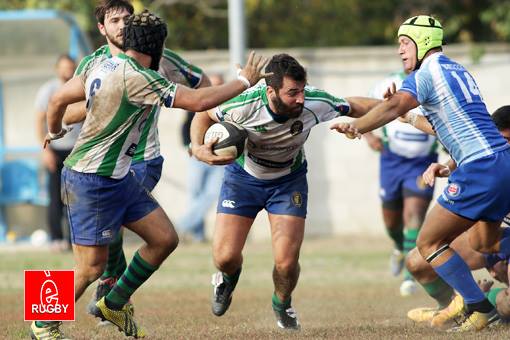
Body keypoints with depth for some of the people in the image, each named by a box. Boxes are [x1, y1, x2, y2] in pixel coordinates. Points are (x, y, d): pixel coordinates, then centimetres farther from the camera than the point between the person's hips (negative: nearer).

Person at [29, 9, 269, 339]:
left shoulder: (105, 67, 5)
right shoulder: (137, 77, -22)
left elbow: (58, 99, 14)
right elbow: (198, 100, -23)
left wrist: (55, 132, 34)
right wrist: (244, 80, -11)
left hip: (119, 177, 10)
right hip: (93, 182, -10)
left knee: (165, 238, 8)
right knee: (92, 267, -4)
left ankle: (113, 305, 23)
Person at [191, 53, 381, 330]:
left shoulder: (315, 103, -29)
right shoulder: (244, 105, -32)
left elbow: (353, 107, -9)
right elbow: (204, 114, -11)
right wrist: (198, 146, -27)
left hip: (288, 180, 0)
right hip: (243, 176, 0)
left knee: (287, 262, -12)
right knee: (225, 257, -10)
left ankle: (282, 305, 24)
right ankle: (229, 277, 32)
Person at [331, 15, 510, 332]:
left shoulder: (425, 74, -7)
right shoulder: (459, 70, 20)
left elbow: (395, 106, -25)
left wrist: (355, 127, -36)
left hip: (481, 168, -9)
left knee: (429, 243, -1)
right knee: (484, 241, 28)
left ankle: (480, 309, -2)